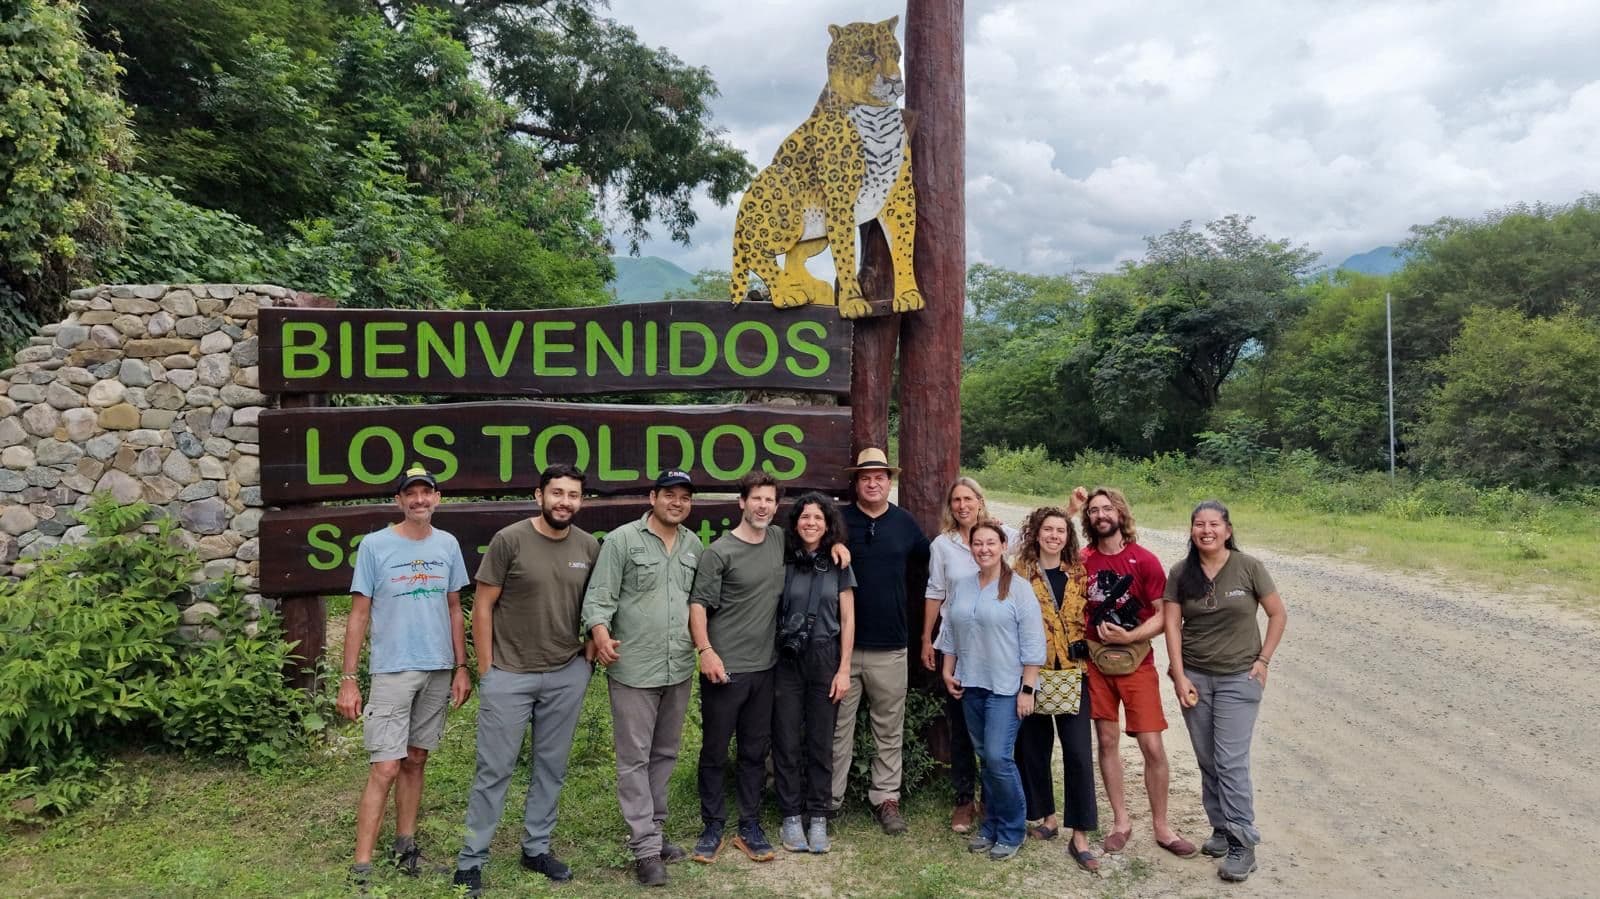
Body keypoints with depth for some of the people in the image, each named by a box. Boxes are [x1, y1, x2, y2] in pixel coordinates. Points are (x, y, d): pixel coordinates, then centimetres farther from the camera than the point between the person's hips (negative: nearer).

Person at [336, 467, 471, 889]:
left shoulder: (447, 545, 6)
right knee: (385, 769, -7)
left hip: (438, 670, 4)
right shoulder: (374, 545, -5)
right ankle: (361, 868, 0)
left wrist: (461, 668, 8)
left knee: (415, 760, 13)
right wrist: (348, 680, -8)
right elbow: (359, 615, -4)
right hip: (392, 671, -4)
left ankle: (405, 844, 26)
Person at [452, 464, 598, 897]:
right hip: (509, 675, -3)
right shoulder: (509, 540, -10)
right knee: (494, 770, 4)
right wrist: (486, 668, -6)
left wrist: (589, 655, 3)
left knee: (551, 767, 14)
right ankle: (470, 860, 19)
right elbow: (482, 606, -6)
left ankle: (537, 849, 30)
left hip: (567, 675, 4)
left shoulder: (589, 546, 1)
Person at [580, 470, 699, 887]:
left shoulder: (694, 545, 9)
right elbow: (599, 596, -12)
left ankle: (654, 832, 30)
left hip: (679, 669, 6)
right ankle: (645, 848, 10)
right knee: (635, 758, 2)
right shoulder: (622, 540, -7)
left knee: (665, 754, 16)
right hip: (634, 669, -5)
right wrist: (599, 630, -28)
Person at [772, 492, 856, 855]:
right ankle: (791, 817, 15)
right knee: (787, 741, 3)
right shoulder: (783, 563, 1)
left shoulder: (839, 566, 3)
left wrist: (844, 669, -2)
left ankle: (818, 818, 16)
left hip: (824, 660, 0)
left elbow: (847, 620, 4)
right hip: (787, 660, 0)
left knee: (820, 741, 6)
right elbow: (770, 613, 2)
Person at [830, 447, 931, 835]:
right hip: (842, 643, -1)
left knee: (889, 730, 10)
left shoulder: (904, 522, 6)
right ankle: (831, 799, 19)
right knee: (838, 727, 7)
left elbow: (929, 560, 17)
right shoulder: (838, 520, -1)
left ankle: (886, 798, 23)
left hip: (889, 646, 2)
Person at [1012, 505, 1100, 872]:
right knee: (1035, 746, 10)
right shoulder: (1020, 573, -2)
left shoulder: (1079, 573, 8)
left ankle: (1079, 836, 4)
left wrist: (1086, 649, 0)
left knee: (1078, 752, -3)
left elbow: (1088, 618, 16)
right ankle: (1046, 815, 30)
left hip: (1072, 672, 2)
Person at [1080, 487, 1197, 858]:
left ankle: (1161, 827, 14)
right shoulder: (1083, 562, 1)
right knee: (1107, 741, 8)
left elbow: (1163, 615, -8)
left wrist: (1130, 637, -19)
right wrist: (1091, 642, -4)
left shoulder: (1144, 560, -7)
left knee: (1152, 746, -2)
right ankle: (1120, 822, 21)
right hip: (1096, 662, 2)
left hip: (1137, 663, -2)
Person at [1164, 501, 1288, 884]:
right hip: (1194, 676, 3)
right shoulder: (1180, 573, -2)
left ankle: (1243, 843, 4)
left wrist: (1263, 660, -5)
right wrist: (1179, 676, -8)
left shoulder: (1249, 567, -7)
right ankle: (1222, 829, 24)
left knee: (1231, 761, -6)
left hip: (1239, 678, -3)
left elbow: (1278, 614, 1)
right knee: (1207, 761, 9)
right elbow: (1172, 625, -2)